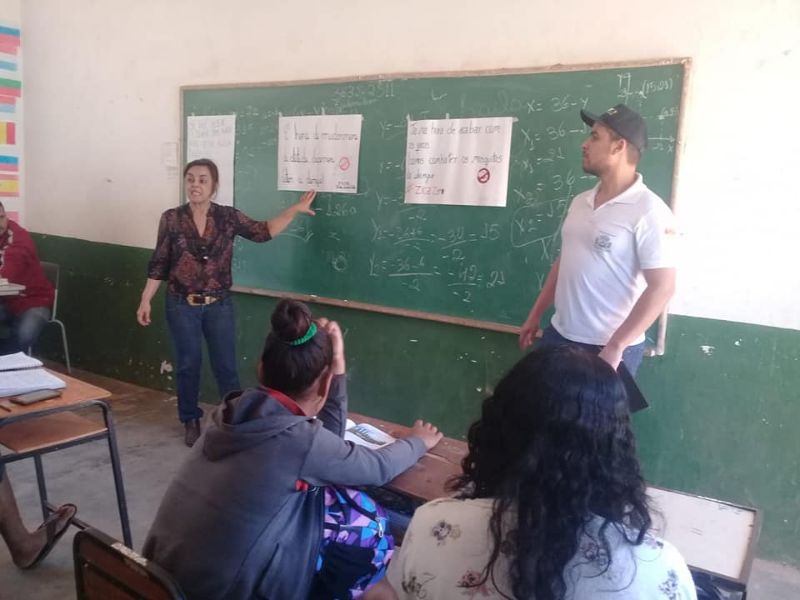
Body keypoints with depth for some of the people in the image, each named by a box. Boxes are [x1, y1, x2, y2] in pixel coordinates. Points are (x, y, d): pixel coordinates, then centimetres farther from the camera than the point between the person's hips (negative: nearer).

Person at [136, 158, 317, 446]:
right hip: (182, 305, 0)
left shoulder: (228, 217, -3)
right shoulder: (171, 218, -4)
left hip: (219, 305, 0)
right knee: (188, 365, 11)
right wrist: (145, 301, -1)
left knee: (225, 366, 7)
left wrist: (294, 209, -14)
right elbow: (158, 264, 0)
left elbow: (263, 231, -5)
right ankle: (191, 421, 29)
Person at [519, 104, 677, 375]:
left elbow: (662, 287, -18)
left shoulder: (648, 211, -16)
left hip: (608, 348, -7)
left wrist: (615, 347, -20)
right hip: (559, 335, 7)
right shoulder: (580, 202, 6)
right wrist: (535, 315, 17)